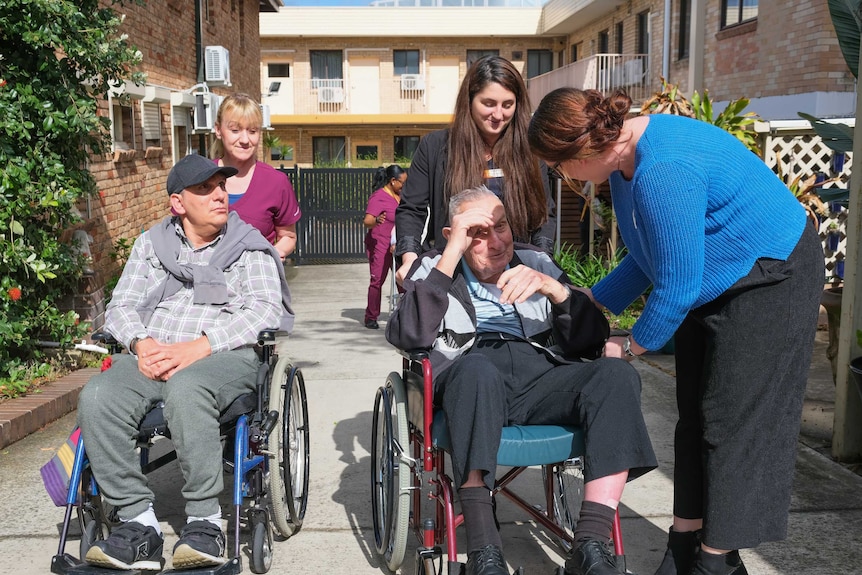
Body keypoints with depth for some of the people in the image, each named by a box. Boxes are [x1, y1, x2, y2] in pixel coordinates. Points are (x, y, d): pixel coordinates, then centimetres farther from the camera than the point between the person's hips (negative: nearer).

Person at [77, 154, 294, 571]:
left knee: (185, 387, -38)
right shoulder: (151, 244, 22)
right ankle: (138, 522, -20)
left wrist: (199, 346, -17)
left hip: (227, 356, -3)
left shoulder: (249, 246, 11)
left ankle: (205, 521, -27)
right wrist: (142, 343, -9)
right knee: (97, 397, -27)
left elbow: (264, 311, -4)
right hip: (153, 357, 4)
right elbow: (120, 307, 16)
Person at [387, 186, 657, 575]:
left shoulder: (536, 262, 23)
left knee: (617, 373, -26)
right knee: (477, 368, -38)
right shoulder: (434, 268, 16)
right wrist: (452, 251, -8)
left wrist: (554, 288, -6)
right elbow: (406, 336, -6)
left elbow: (591, 340, 13)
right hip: (471, 378, -3)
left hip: (540, 373, 3)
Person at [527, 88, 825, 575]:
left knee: (733, 421, -5)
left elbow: (678, 284, -26)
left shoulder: (663, 172, -32)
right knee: (696, 416, 9)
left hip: (771, 278, -10)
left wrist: (631, 347, -11)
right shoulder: (625, 159, 0)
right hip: (712, 286, 10)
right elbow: (648, 257, 11)